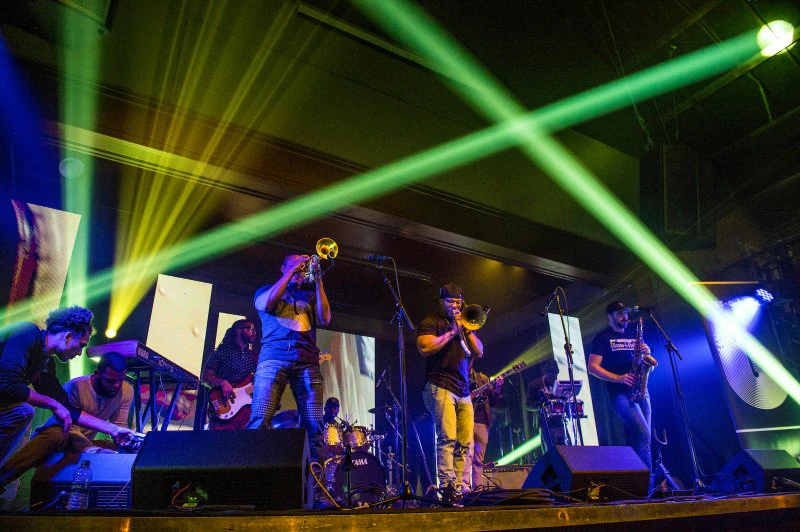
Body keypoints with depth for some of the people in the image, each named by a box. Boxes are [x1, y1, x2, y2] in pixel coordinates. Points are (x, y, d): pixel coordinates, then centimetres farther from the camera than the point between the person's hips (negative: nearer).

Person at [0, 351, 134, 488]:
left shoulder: (127, 391, -10)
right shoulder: (75, 387, -23)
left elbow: (120, 425, -6)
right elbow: (70, 427, -26)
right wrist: (89, 449, -41)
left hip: (84, 442, 5)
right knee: (57, 436, -38)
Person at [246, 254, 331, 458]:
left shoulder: (309, 296, 26)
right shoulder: (267, 289, 22)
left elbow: (324, 319, 8)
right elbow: (265, 304, -2)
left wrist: (318, 282, 3)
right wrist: (291, 272, 0)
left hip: (308, 362, 2)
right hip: (274, 358, -2)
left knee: (314, 424, -8)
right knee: (260, 420, -17)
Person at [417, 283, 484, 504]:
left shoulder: (464, 325, 25)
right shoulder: (430, 322, 7)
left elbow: (479, 352, 16)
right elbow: (425, 348, -11)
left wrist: (466, 330, 2)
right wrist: (452, 331, -9)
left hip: (463, 391, 6)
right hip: (440, 387, -6)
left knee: (465, 442, 0)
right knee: (447, 438, -16)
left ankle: (459, 489, 5)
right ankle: (447, 488, -15)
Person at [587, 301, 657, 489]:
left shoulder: (634, 336, 19)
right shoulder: (603, 338, 1)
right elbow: (592, 367, -6)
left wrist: (647, 354, -4)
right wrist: (618, 378, -18)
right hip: (621, 393, -6)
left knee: (639, 440, 5)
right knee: (643, 435, -18)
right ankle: (648, 482, -13)